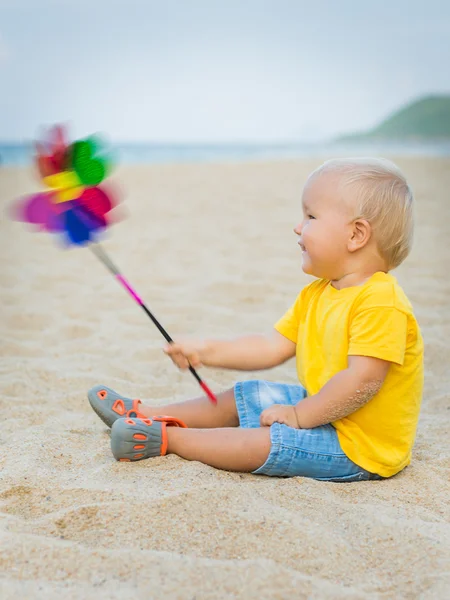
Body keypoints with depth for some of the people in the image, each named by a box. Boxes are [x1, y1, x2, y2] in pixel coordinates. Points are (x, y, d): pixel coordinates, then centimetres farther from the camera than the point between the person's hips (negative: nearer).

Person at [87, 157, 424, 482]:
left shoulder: (381, 302, -25)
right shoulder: (317, 295, 6)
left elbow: (362, 379, -31)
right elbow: (273, 347, 7)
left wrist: (299, 415, -22)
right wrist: (207, 352, -2)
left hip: (358, 447, -9)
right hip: (323, 411, 10)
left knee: (260, 443, -23)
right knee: (242, 397, 14)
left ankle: (163, 438, -12)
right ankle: (148, 414, 21)